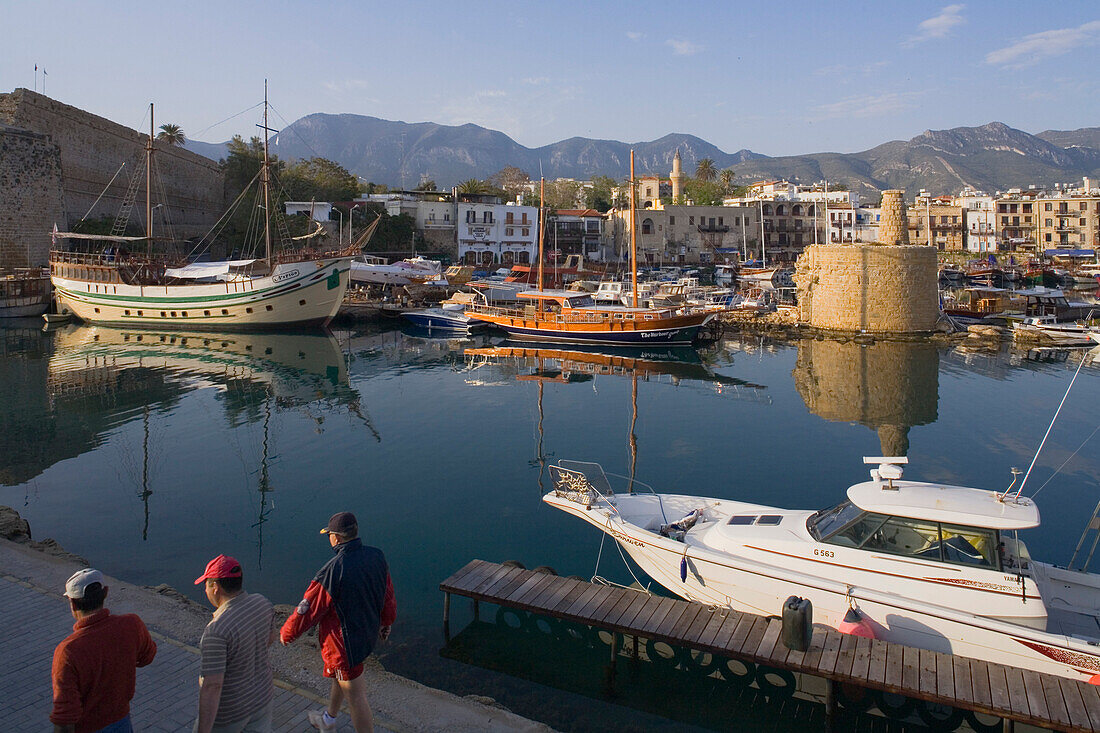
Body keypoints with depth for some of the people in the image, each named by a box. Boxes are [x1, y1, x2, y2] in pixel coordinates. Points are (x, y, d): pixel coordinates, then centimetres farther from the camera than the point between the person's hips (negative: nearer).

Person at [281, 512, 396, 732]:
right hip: (368, 636, 8)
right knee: (338, 676, 31)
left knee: (356, 698, 7)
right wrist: (386, 623, 22)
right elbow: (388, 596, 4)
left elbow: (307, 610, -17)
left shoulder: (332, 571, -30)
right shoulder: (377, 557, -10)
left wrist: (286, 634, 2)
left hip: (345, 644, -8)